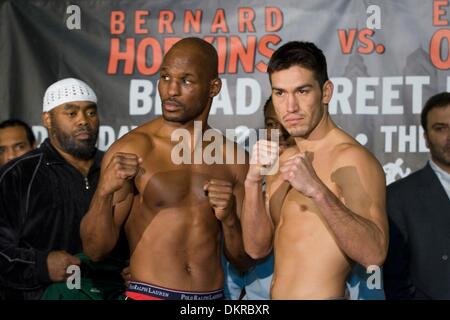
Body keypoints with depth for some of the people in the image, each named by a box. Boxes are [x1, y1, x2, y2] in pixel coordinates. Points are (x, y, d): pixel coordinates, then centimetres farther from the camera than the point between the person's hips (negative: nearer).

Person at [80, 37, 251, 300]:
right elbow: (96, 250, -10)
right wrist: (104, 192, -25)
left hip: (214, 295, 3)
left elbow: (245, 261, 5)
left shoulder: (232, 156, 1)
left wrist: (229, 219, -12)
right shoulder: (131, 149, -8)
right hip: (149, 294, -3)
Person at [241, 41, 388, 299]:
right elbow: (258, 248, 2)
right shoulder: (284, 160, 7)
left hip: (322, 295, -7)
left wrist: (318, 191, -33)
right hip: (276, 294, 7)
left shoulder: (352, 158, -15)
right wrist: (253, 183, -13)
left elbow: (374, 254, -24)